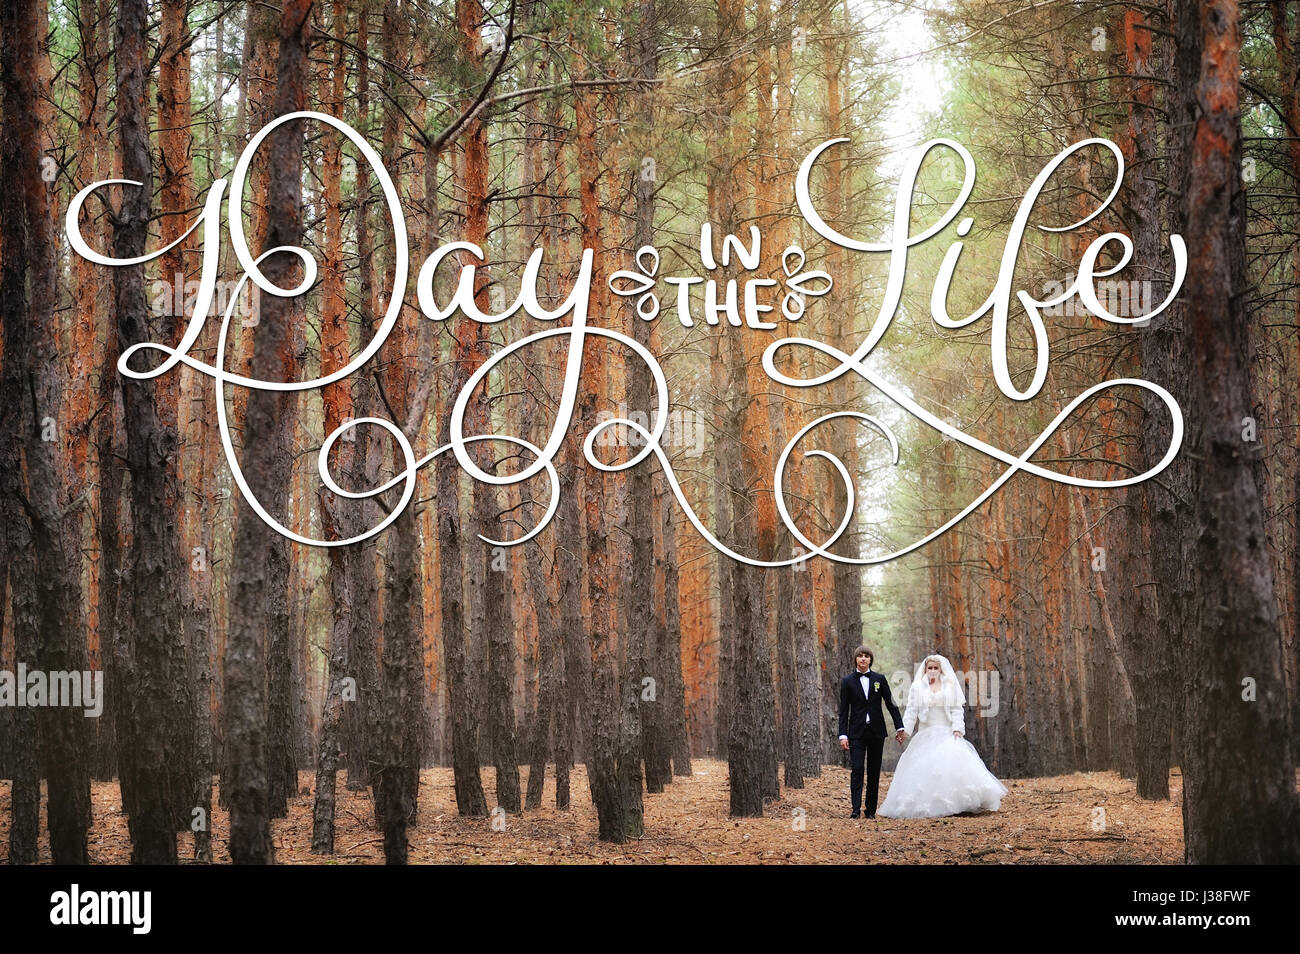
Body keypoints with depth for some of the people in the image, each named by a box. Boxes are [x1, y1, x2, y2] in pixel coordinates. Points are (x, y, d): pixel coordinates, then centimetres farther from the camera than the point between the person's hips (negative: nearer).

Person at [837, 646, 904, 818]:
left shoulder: (879, 679, 6)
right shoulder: (847, 681, 3)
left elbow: (891, 704, 9)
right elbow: (844, 710, 2)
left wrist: (899, 727, 3)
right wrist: (843, 735, -4)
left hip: (876, 732, 2)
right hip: (857, 732, -2)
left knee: (874, 772, 4)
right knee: (857, 770, -12)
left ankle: (871, 810, 9)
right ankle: (856, 809, -15)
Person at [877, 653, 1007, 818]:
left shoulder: (950, 687, 8)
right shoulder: (917, 687, 6)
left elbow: (956, 710, 6)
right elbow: (912, 711, 2)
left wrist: (957, 729, -7)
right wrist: (905, 729, -9)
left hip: (947, 734, 0)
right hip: (926, 735, 0)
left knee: (954, 765, -15)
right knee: (924, 767, -7)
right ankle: (924, 806, -3)